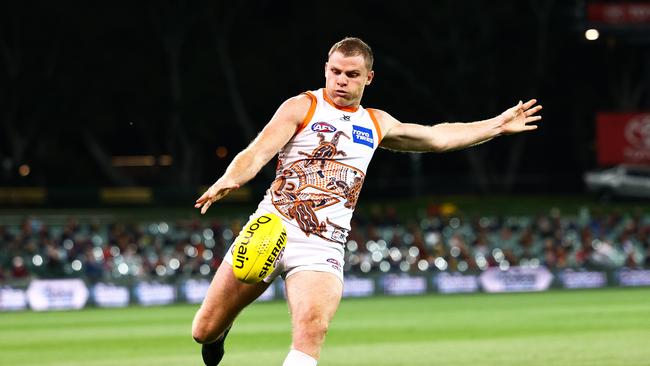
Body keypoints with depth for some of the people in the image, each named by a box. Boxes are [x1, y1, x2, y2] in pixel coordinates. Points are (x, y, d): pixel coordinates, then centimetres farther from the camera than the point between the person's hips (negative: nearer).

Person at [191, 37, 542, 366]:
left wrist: (497, 125, 35)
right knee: (205, 331, -1)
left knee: (311, 330, -26)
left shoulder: (376, 124, 18)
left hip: (322, 248, 2)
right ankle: (221, 330, 36)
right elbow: (257, 152, -12)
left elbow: (437, 136, 33)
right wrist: (228, 180, -33)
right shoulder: (302, 107, 1)